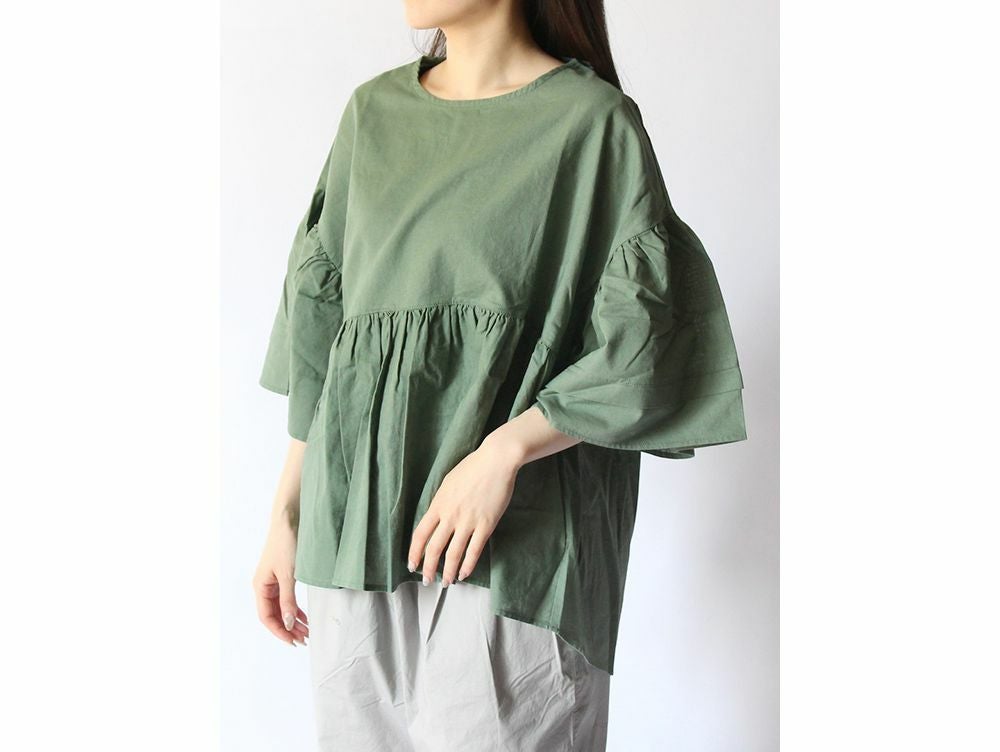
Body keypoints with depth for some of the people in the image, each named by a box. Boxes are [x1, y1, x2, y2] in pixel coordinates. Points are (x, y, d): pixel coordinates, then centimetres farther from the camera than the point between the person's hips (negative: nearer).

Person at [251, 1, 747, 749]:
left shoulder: (595, 121, -4)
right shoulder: (373, 111, 12)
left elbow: (651, 343, -8)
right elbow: (321, 321, 13)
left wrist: (503, 451, -20)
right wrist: (286, 512, 10)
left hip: (511, 538, -5)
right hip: (356, 525, 5)